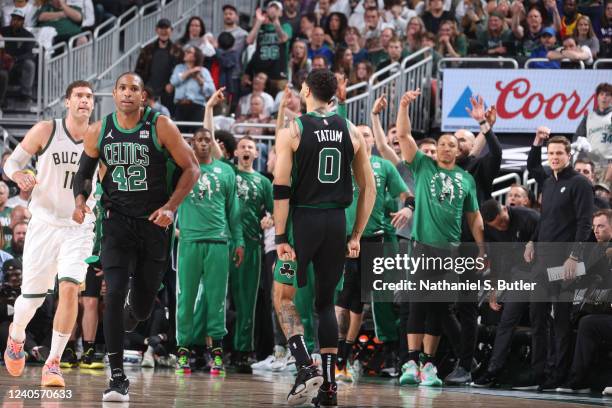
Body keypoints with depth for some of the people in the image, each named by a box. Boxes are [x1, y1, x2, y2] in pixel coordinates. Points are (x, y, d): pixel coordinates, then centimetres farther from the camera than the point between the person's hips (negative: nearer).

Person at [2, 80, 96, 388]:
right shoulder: (46, 131, -6)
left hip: (79, 228, 1)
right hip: (44, 222, -1)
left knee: (69, 288, -19)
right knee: (32, 297, 3)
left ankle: (53, 363, -10)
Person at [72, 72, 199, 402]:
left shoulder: (160, 127, -8)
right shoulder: (99, 131, -1)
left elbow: (191, 169, -3)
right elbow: (84, 170, 14)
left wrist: (170, 207, -15)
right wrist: (80, 200, -6)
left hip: (154, 223, 0)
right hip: (117, 222, 0)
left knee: (142, 305, 7)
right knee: (114, 295, -16)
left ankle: (130, 313, 49)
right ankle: (118, 378, -12)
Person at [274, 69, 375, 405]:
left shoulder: (291, 131, -5)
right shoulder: (352, 132, 7)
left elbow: (281, 189, -11)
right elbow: (368, 188, 8)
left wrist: (280, 238, -9)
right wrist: (356, 235, 14)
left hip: (303, 219, -4)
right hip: (336, 222, 4)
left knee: (285, 296, 9)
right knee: (326, 301, 13)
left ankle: (305, 366, -10)